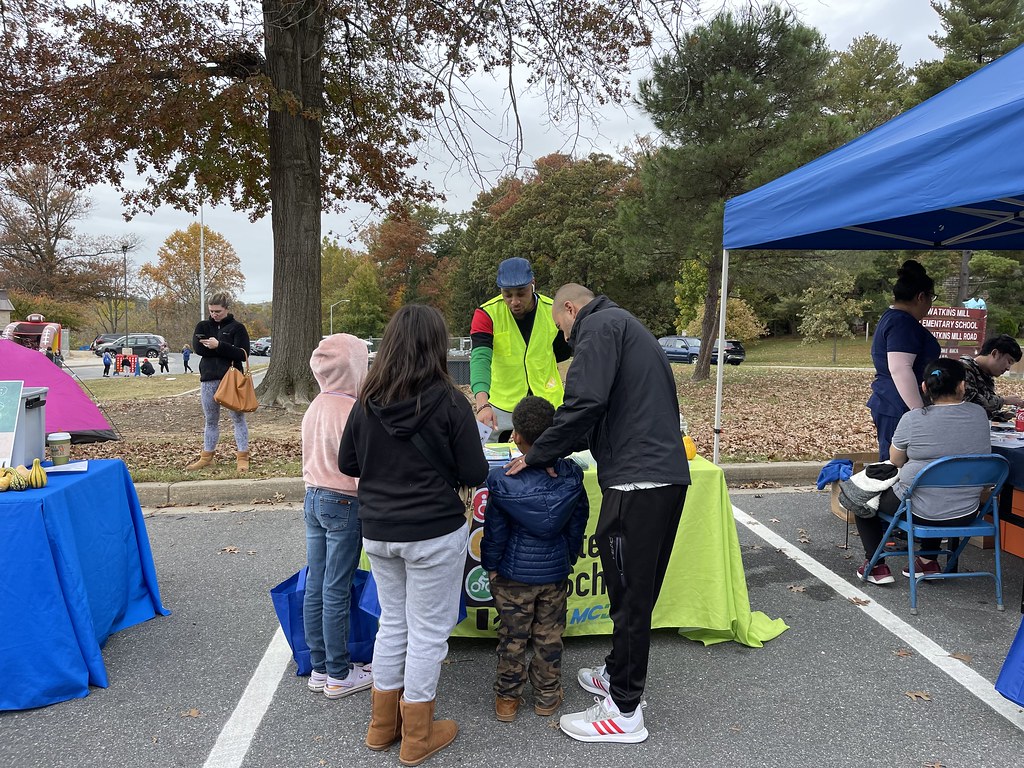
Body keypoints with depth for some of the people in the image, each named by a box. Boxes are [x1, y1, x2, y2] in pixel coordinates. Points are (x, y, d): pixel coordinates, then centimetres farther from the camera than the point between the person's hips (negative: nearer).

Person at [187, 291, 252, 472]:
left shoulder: (237, 328, 0)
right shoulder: (203, 326, 11)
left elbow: (242, 354, -11)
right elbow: (198, 347, -6)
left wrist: (219, 346, -20)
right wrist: (227, 351, -13)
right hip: (208, 379, 4)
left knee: (238, 418, -1)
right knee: (211, 421, 13)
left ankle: (242, 458, 4)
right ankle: (207, 457, 22)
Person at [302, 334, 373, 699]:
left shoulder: (316, 406, 6)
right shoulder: (351, 410, -19)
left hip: (312, 498, 8)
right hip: (343, 504, -8)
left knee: (315, 588, 13)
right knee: (337, 593, 1)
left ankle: (319, 668, 25)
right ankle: (339, 675, 13)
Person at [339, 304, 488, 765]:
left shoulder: (368, 401, -4)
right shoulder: (449, 403, -16)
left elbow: (347, 464, 6)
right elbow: (474, 474, -11)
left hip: (377, 532, 5)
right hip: (434, 533, -5)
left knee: (392, 623, 21)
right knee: (428, 631, 10)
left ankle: (382, 725, 34)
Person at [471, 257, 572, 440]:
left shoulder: (553, 310, -7)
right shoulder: (487, 314, -14)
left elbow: (562, 353, 11)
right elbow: (479, 359, -27)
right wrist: (482, 404, -43)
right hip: (501, 405, -1)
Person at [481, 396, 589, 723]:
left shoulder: (502, 481, -19)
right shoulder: (571, 476, -11)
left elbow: (495, 530, -11)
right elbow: (577, 523, 1)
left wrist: (491, 565, 4)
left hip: (514, 573, -2)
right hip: (555, 571, 2)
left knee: (512, 636, 12)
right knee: (549, 635, 16)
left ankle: (507, 698, 24)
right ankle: (547, 695, 29)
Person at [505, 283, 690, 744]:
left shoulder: (598, 326, -5)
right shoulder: (626, 325, 26)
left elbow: (586, 403, -19)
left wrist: (537, 456, -8)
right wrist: (553, 452, 19)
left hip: (636, 481, -10)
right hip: (667, 475, 10)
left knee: (629, 596, -1)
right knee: (638, 591, 20)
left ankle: (624, 712, 10)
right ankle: (618, 675, 35)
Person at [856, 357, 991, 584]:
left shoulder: (913, 419, -18)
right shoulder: (979, 414, -4)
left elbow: (895, 461, -2)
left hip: (922, 512, -5)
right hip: (966, 514, 5)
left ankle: (876, 566, 16)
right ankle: (929, 561, 33)